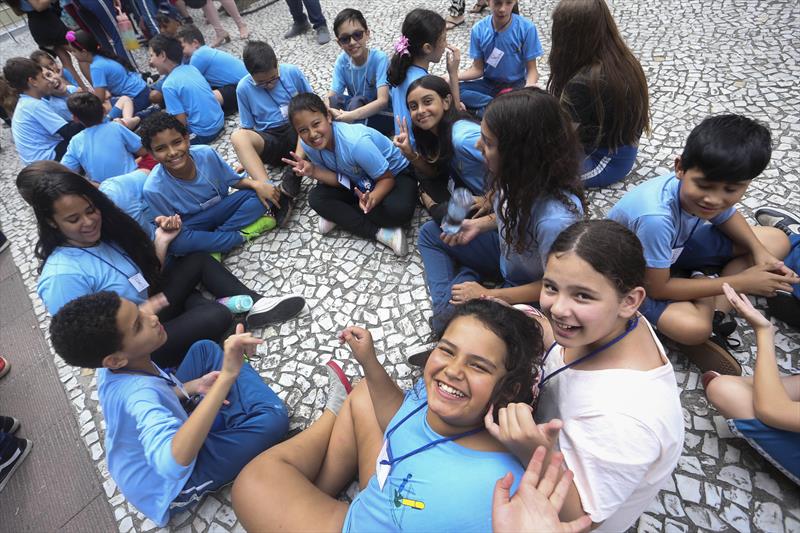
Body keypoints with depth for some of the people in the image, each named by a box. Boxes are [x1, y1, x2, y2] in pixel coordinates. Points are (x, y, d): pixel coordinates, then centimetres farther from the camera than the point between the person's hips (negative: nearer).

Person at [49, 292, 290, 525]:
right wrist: (226, 376, -63)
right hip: (172, 485, -7)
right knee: (274, 417, -24)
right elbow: (174, 463, -59)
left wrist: (193, 386, -10)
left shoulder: (114, 369, -14)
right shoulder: (140, 394, -41)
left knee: (205, 348, 8)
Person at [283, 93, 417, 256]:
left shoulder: (356, 142, -35)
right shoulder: (308, 145, -16)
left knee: (399, 211, -37)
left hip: (395, 173, -5)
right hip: (359, 182, 6)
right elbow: (340, 179, -9)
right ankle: (380, 233, -20)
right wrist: (313, 171, -27)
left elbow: (387, 178, -24)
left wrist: (372, 199, -45)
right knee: (316, 197, -17)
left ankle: (338, 215, -13)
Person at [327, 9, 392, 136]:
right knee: (334, 100, -21)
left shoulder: (379, 58, -21)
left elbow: (383, 101, -31)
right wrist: (329, 111, -38)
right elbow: (331, 98, -13)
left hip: (384, 115, -4)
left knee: (357, 101, -30)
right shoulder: (342, 61, -8)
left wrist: (351, 116, -43)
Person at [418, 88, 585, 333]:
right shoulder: (522, 174, -21)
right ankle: (444, 302, 1)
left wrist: (488, 295, -20)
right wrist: (479, 225, -9)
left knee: (452, 318, -19)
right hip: (507, 251, 7)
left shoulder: (555, 218, -41)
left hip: (527, 288, -7)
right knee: (430, 232, 8)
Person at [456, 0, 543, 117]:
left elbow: (532, 69, -10)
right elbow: (478, 69, -3)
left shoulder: (526, 28, -14)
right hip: (489, 84, 2)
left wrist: (529, 86, -32)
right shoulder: (478, 29, -9)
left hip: (516, 84, -2)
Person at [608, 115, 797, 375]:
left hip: (676, 246, 8)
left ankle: (715, 311, -5)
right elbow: (656, 288, -28)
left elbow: (726, 216, 8)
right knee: (693, 328, -33)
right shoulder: (655, 218, -40)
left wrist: (760, 251, -11)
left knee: (777, 241, 3)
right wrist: (739, 282, -22)